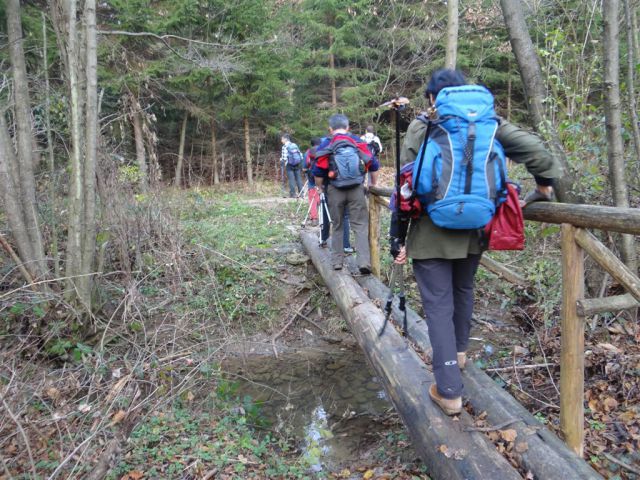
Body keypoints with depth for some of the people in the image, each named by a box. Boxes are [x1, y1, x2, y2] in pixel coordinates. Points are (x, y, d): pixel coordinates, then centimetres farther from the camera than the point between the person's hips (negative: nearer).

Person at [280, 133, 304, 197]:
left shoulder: (285, 147, -6)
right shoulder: (295, 145, 11)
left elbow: (284, 157, -12)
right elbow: (300, 155, 11)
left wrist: (281, 162, 7)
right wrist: (300, 164, 19)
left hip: (289, 165, -5)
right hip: (297, 165, 5)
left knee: (291, 179, -2)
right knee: (298, 178, 7)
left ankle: (293, 194, -3)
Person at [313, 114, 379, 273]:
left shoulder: (325, 146, 0)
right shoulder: (359, 142, 4)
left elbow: (318, 174, -1)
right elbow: (374, 166, 6)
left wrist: (322, 188, 17)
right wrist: (373, 185, 20)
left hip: (334, 191, 0)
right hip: (357, 190, 0)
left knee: (338, 226, 15)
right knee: (361, 226, 2)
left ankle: (337, 262, 19)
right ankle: (364, 262, -9)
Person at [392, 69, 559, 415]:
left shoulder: (420, 129, -6)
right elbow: (533, 148, -7)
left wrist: (398, 238, -3)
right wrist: (545, 182, 12)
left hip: (430, 235, -4)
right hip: (472, 232, 4)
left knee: (438, 306, 1)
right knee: (463, 291, 26)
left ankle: (449, 390, 2)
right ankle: (459, 351, 47)